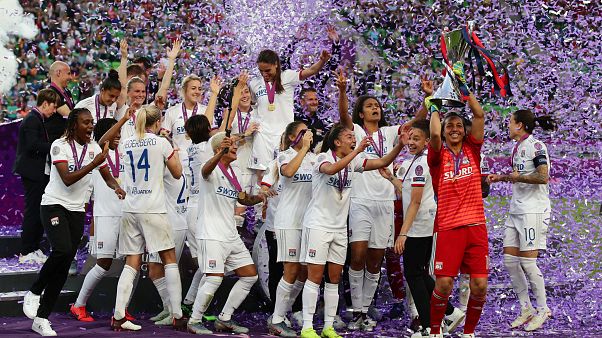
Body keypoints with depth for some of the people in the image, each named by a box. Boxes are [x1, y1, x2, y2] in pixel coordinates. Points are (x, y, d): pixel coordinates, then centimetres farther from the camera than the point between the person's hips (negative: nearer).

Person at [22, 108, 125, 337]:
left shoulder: (94, 148, 6)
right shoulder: (60, 146, -11)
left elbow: (107, 176, 13)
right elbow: (67, 179, -21)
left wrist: (117, 187, -9)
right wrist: (94, 163, -26)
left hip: (77, 211, 6)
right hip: (54, 205, -5)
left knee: (63, 268, 1)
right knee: (63, 251, -29)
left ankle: (41, 319, 8)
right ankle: (34, 292, -5)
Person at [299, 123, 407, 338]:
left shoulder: (354, 161, 5)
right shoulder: (323, 158, -11)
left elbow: (381, 162, -3)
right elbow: (331, 169, -34)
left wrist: (400, 145, -17)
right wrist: (357, 150, -38)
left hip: (339, 227, 6)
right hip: (318, 224, -6)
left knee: (335, 278, 7)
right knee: (315, 276, -6)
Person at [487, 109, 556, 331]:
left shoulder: (535, 146, -12)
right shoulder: (518, 147, 16)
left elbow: (543, 177, -21)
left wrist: (518, 177, -13)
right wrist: (501, 178, 26)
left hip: (533, 211, -9)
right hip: (516, 211, 9)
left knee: (528, 262, -8)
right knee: (510, 260, 5)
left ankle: (542, 310, 5)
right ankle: (526, 309, 13)